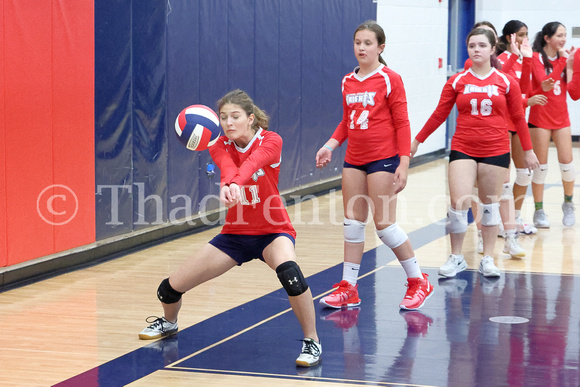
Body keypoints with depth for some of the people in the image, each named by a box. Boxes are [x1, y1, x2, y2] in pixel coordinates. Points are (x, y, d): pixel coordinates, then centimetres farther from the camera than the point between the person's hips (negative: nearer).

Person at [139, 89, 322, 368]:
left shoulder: (270, 141, -16)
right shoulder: (221, 147, -8)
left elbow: (252, 163, -40)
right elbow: (228, 167, -33)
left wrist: (236, 182, -63)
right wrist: (227, 185, -58)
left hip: (272, 231, -4)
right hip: (235, 233, 4)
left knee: (288, 271, -39)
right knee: (170, 288, 1)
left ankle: (312, 342, -22)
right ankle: (169, 323, 38)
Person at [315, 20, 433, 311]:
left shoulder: (390, 79, -7)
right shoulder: (348, 82, 10)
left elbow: (402, 123, -8)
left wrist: (404, 162, -14)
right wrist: (330, 146, 4)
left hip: (383, 158, -6)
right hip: (354, 159, 6)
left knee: (384, 224, -5)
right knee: (353, 224, 7)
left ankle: (418, 282, 9)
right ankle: (348, 288, 12)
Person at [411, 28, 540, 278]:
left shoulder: (506, 82, 1)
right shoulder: (457, 82, 1)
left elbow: (518, 117, 8)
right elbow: (439, 114, 9)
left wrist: (528, 150, 11)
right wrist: (417, 141, 11)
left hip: (496, 151, 0)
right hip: (463, 150, 0)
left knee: (490, 205, 8)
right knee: (458, 204, -8)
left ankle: (488, 259, 18)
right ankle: (456, 258, 7)